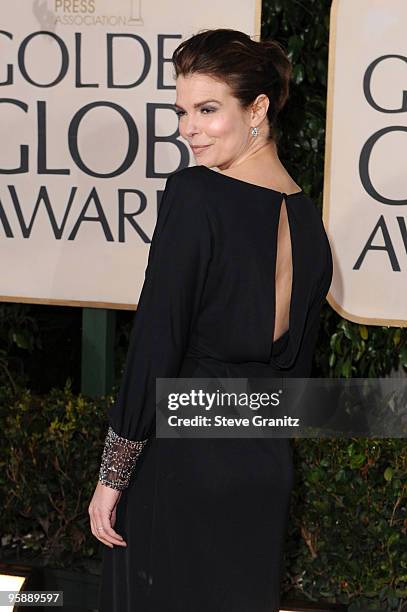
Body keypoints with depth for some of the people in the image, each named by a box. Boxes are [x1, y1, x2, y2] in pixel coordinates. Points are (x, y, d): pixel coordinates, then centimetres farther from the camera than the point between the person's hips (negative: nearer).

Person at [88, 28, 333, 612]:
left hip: (178, 462, -7)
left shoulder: (193, 194, -17)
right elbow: (297, 360, 12)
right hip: (266, 463, 7)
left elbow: (155, 344, -18)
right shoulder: (307, 217, 5)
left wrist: (112, 475, -12)